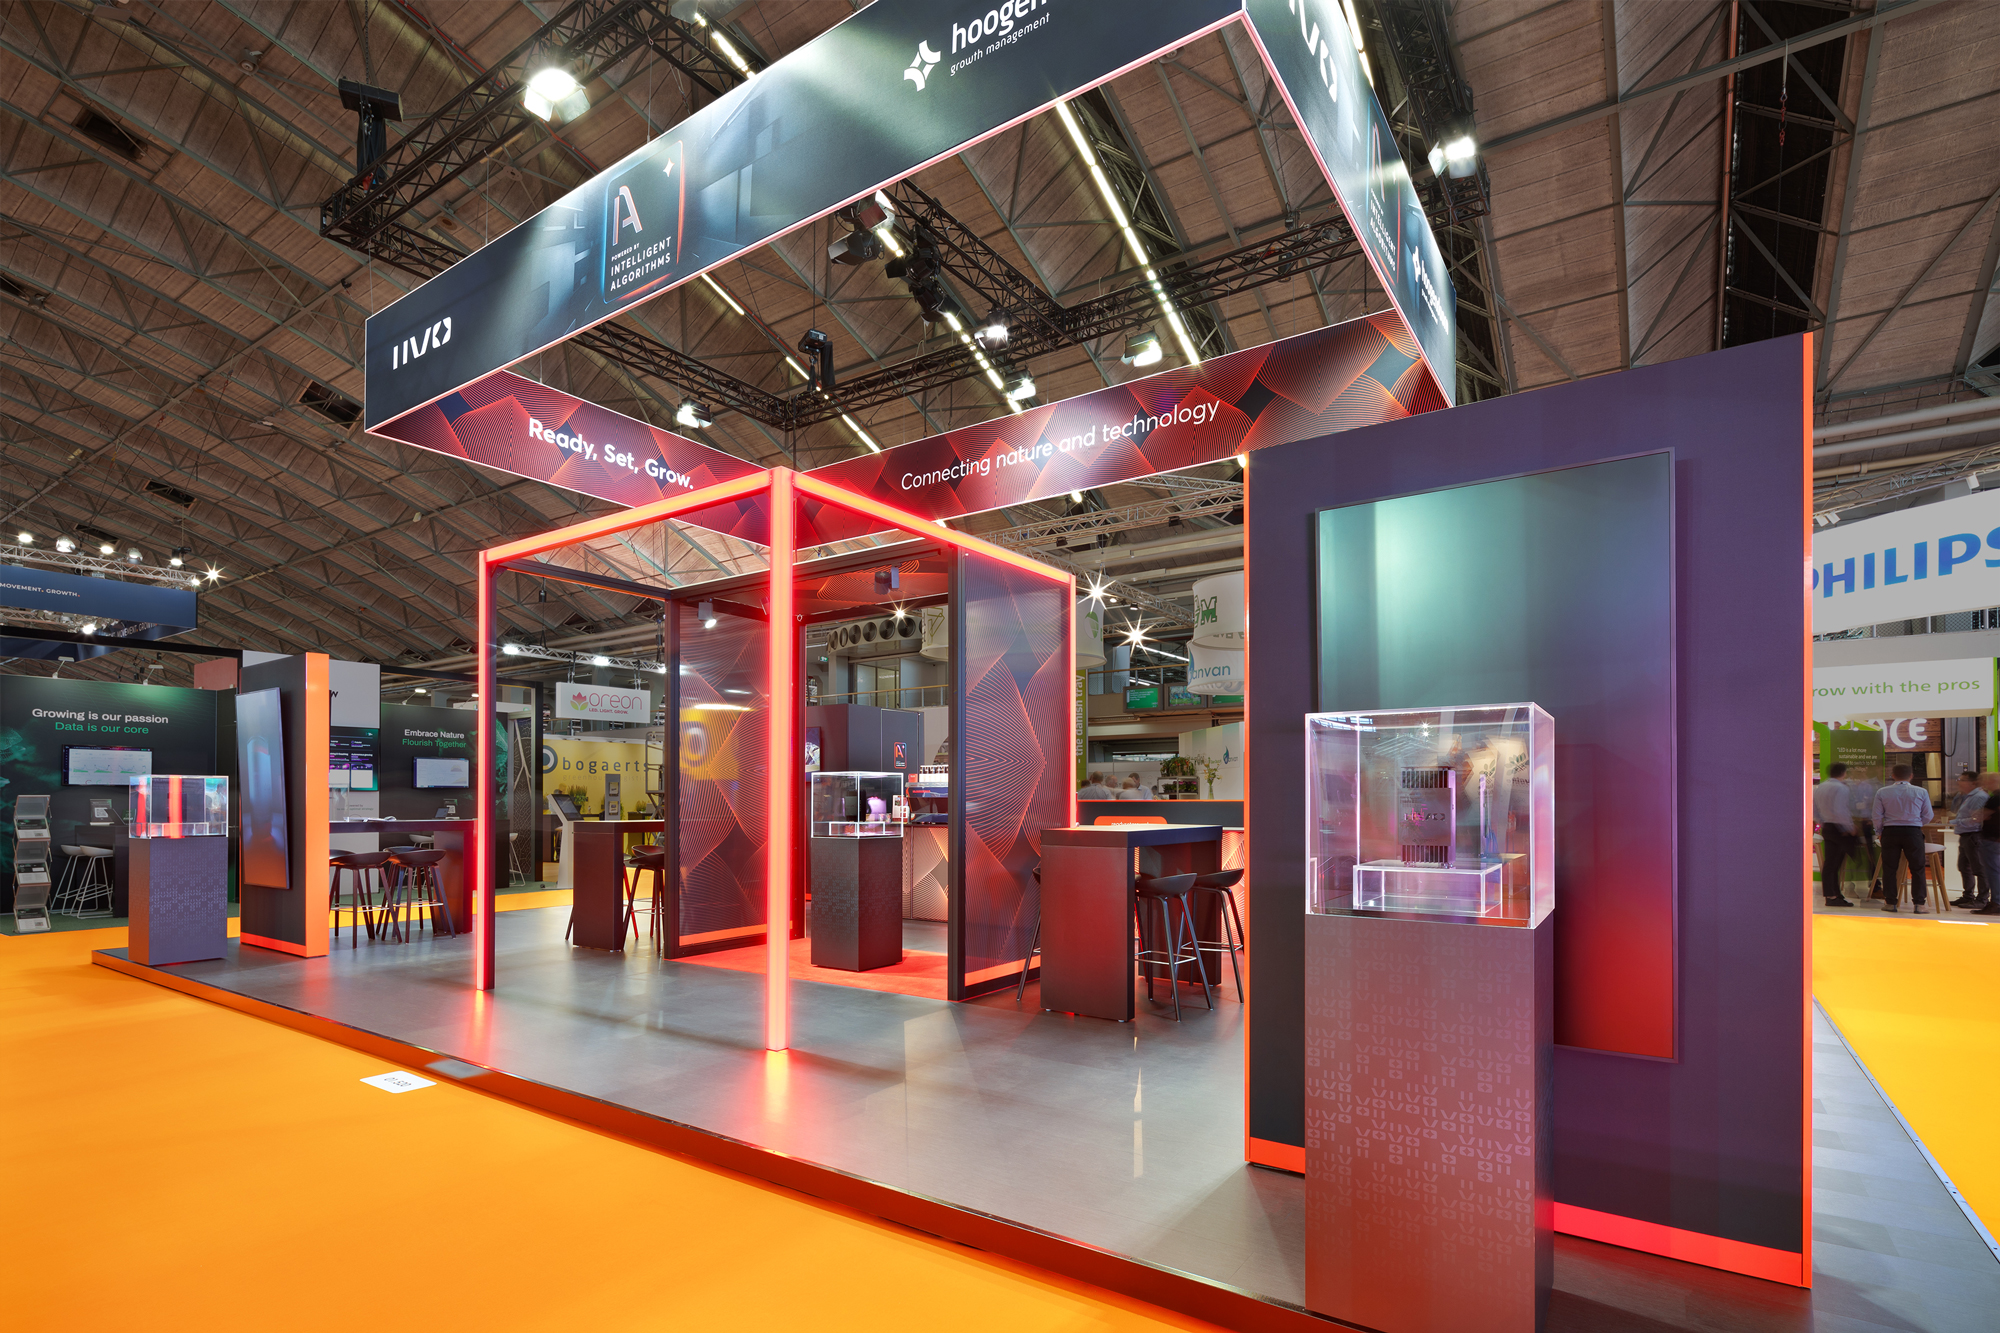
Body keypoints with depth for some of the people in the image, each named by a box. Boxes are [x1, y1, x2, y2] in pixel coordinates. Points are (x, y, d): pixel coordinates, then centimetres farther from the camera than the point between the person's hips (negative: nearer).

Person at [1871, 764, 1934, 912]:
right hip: (1913, 832, 0)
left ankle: (1890, 902, 7)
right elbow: (1927, 816, 4)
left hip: (1890, 832, 0)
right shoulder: (1921, 792, -1)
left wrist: (1879, 832, 14)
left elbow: (1877, 816, 0)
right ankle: (1919, 903, 5)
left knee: (1889, 868, 5)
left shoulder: (1881, 792, -2)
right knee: (1917, 868, 6)